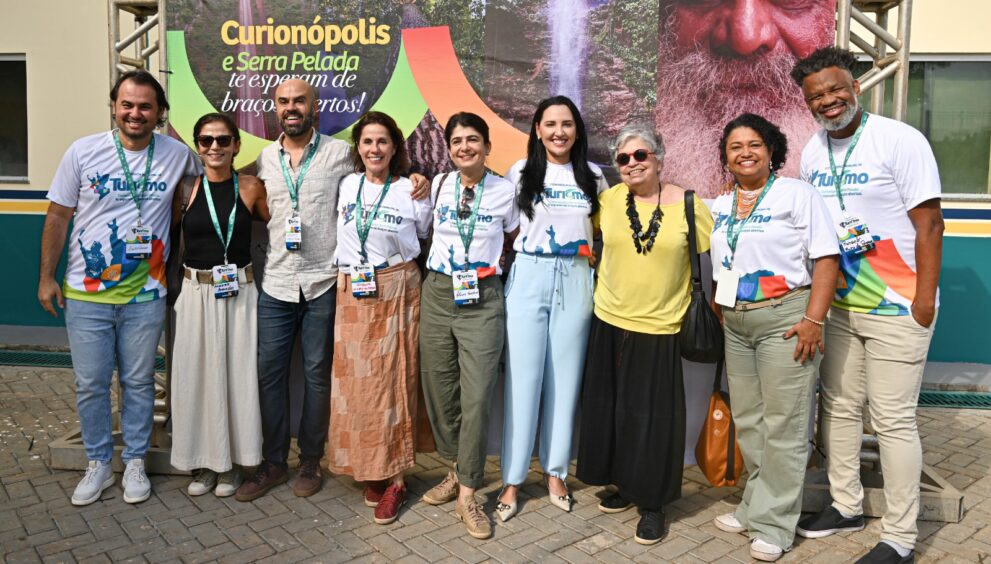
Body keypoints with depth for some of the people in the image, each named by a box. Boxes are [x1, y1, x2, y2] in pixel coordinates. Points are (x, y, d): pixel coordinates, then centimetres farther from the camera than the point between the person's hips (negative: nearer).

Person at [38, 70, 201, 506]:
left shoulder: (178, 155, -3)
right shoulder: (83, 152, -4)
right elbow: (58, 216, 2)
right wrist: (47, 277, 2)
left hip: (145, 296, 0)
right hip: (85, 294, 0)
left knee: (138, 382, 11)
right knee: (90, 384, 8)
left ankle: (135, 462, 27)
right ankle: (98, 464, 27)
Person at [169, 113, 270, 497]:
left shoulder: (251, 188, 0)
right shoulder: (186, 189, 0)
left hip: (239, 293, 0)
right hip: (197, 294, 1)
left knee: (236, 374, 5)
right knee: (198, 375, 7)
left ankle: (231, 463, 21)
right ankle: (204, 462, 23)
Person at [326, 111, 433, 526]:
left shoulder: (410, 192, -2)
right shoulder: (346, 186, 8)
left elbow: (430, 237, 12)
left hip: (396, 292, -3)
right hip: (351, 294, 4)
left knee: (392, 381, -1)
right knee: (354, 382, 4)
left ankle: (394, 477, 9)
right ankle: (369, 470, 19)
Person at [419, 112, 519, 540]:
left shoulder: (506, 191, -1)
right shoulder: (438, 185, 5)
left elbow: (515, 238, 13)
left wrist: (492, 259, 1)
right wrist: (440, 260, 10)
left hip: (482, 299, -3)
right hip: (437, 295, 3)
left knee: (476, 397, -6)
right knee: (439, 391, 9)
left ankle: (468, 494, 7)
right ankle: (459, 470, 30)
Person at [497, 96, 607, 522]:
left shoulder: (593, 176, 9)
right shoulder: (520, 172, 4)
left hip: (575, 280, 2)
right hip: (528, 278, -1)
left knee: (565, 376, 6)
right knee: (523, 376, -1)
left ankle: (555, 473, 20)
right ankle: (512, 479, 9)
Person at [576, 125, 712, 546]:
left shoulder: (687, 204, -7)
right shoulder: (607, 201, -1)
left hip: (659, 327, -3)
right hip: (610, 322, 3)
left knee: (652, 417, 2)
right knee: (611, 410, 13)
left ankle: (653, 504, 18)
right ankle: (624, 485, 32)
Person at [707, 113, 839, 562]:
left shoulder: (797, 194, -4)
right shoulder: (719, 207, 13)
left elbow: (826, 259, -10)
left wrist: (813, 319, -17)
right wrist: (715, 318, 10)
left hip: (784, 318, -6)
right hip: (735, 324, 6)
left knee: (782, 425, 0)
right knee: (747, 423, 13)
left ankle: (773, 523, 10)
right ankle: (755, 506, 27)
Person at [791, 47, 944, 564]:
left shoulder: (900, 140, -11)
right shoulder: (812, 153, 7)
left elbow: (929, 223, -13)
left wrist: (924, 299, -15)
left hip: (896, 308, -6)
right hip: (838, 304, 6)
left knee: (893, 419, -2)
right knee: (838, 406, 14)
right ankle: (845, 505, 32)